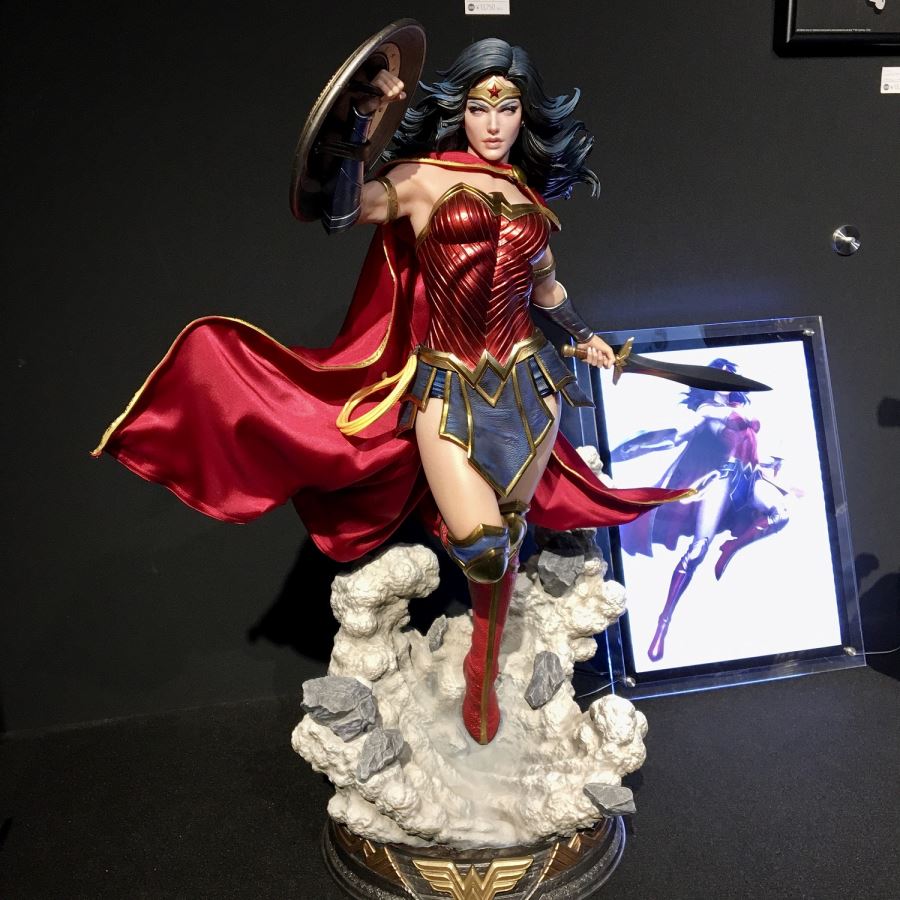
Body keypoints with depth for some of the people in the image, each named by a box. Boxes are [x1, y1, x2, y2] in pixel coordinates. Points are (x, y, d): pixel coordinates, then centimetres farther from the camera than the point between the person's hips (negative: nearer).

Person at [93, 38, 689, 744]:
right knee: (480, 546, -14)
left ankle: (485, 668, 33)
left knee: (508, 531, 11)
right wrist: (363, 124, -26)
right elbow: (342, 212, -18)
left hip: (527, 382, 4)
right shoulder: (425, 177, -1)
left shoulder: (531, 194, 14)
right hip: (448, 387, -4)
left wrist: (584, 336, 37)